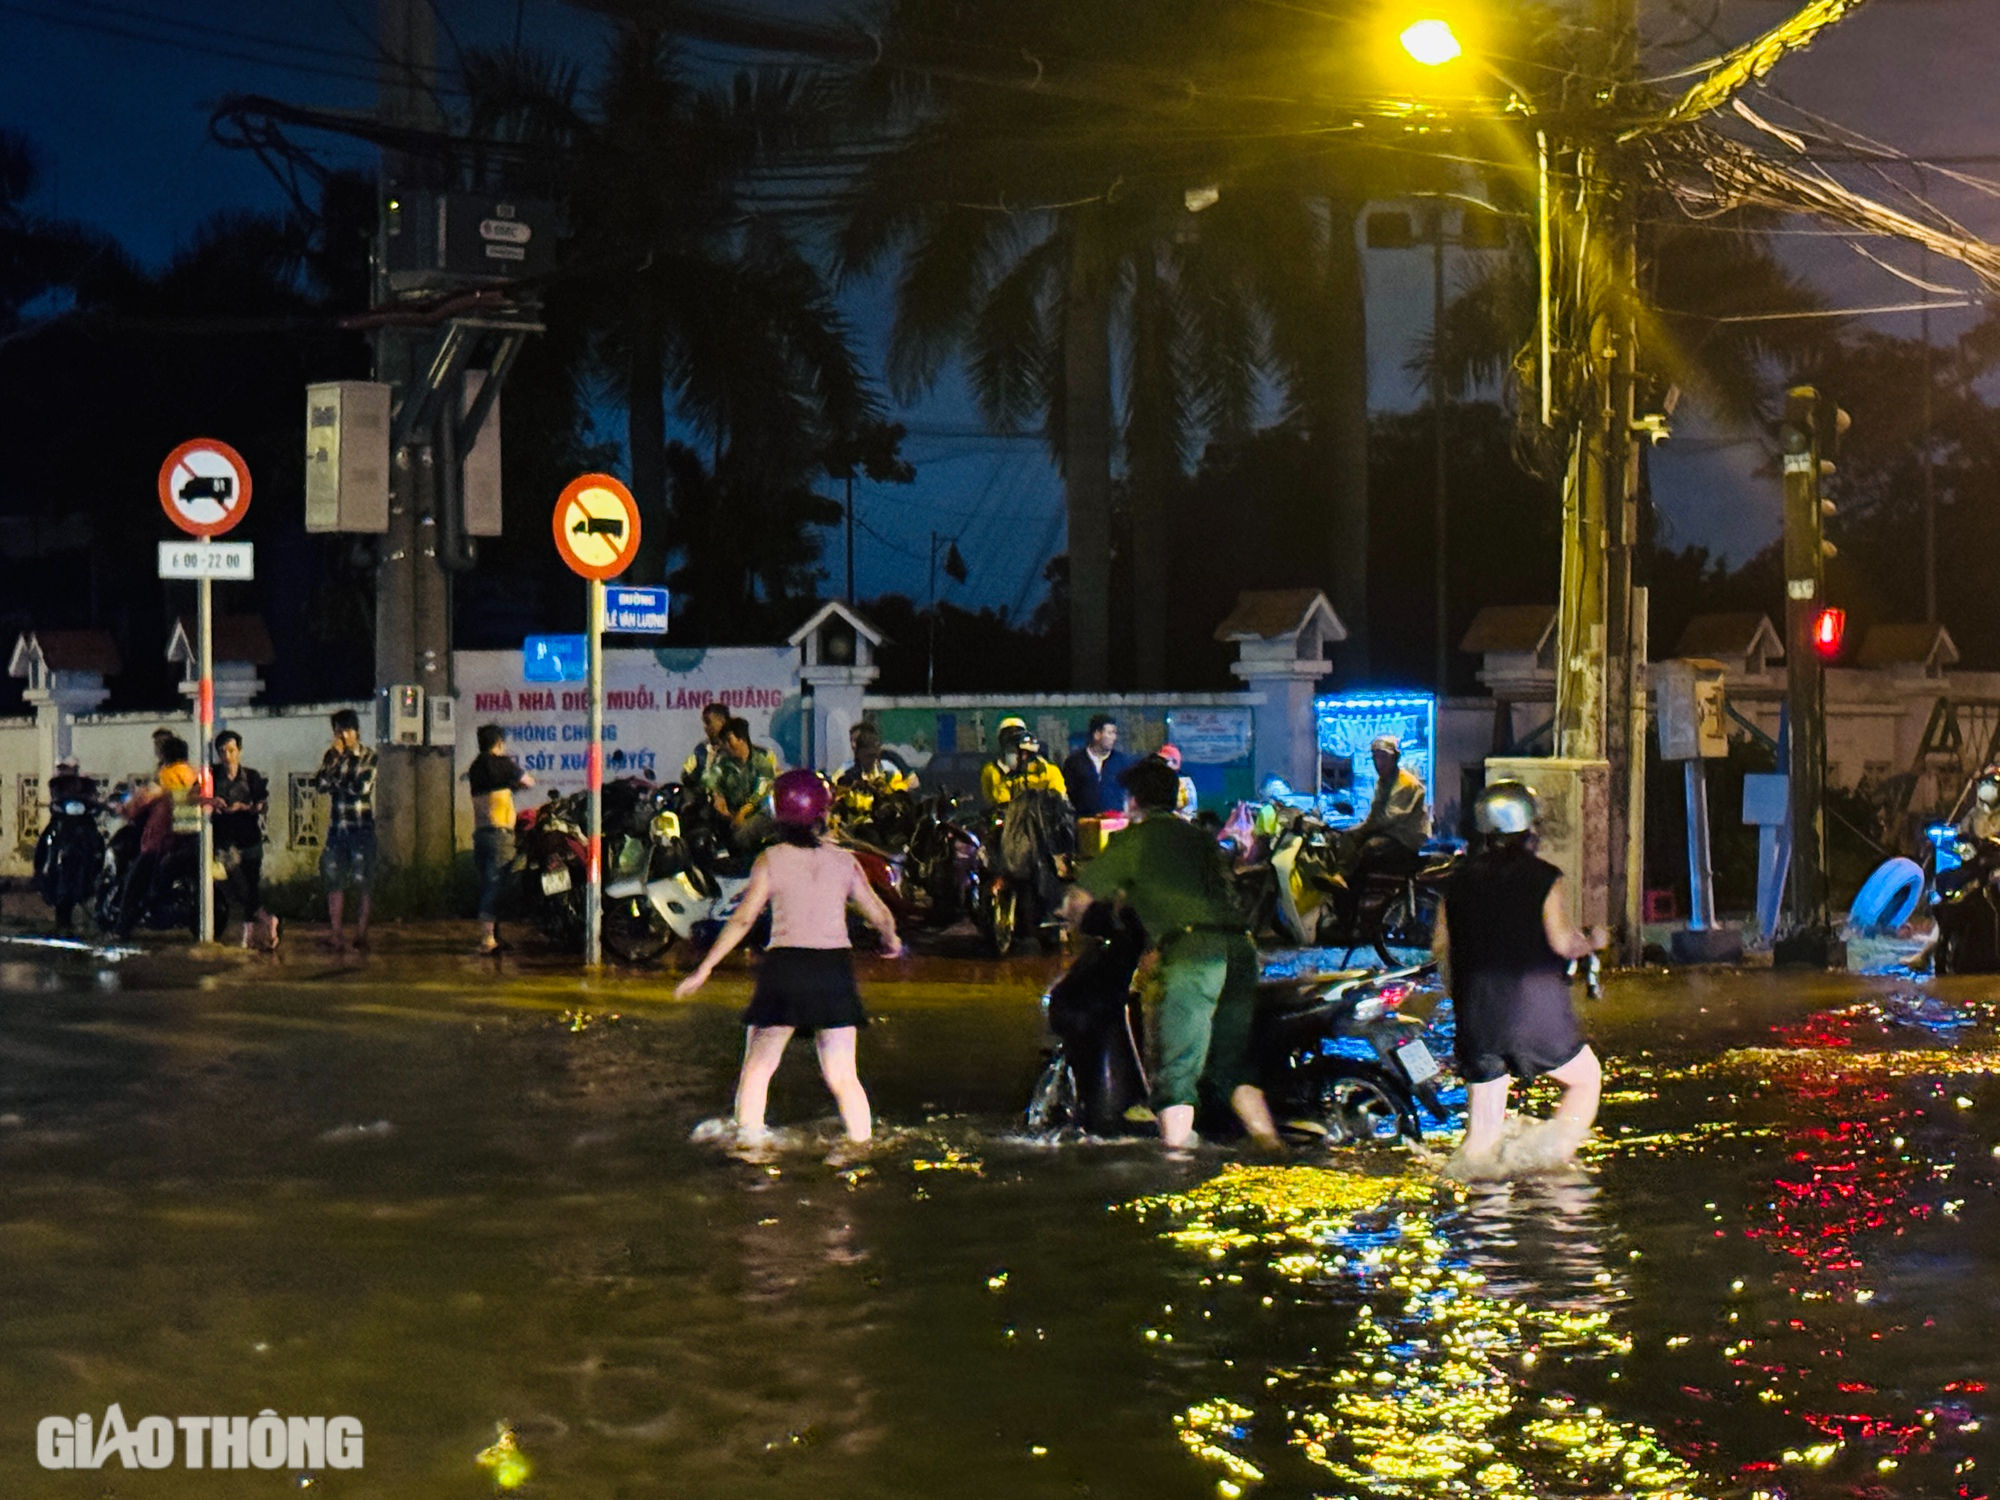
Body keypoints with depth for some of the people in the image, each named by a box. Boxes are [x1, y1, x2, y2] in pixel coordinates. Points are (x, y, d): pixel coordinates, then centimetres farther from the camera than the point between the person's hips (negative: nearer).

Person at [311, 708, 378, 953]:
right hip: (336, 828, 4)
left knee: (363, 882, -1)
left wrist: (335, 780, -7)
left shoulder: (368, 757, -2)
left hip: (362, 827, -4)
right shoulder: (331, 756, 10)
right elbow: (320, 783, -3)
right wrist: (335, 758, -10)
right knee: (335, 881, 1)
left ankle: (362, 932, 7)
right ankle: (336, 934, 3)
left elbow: (361, 787, -15)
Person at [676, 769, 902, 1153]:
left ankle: (748, 1137, 6)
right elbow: (880, 915, 10)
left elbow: (743, 920, -6)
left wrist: (704, 969, -1)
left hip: (784, 967, -2)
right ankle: (863, 1144, 2)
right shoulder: (844, 861, 4)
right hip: (835, 969, 2)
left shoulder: (770, 861, -2)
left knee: (757, 1067, 12)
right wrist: (891, 940, 33)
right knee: (842, 1076, 7)